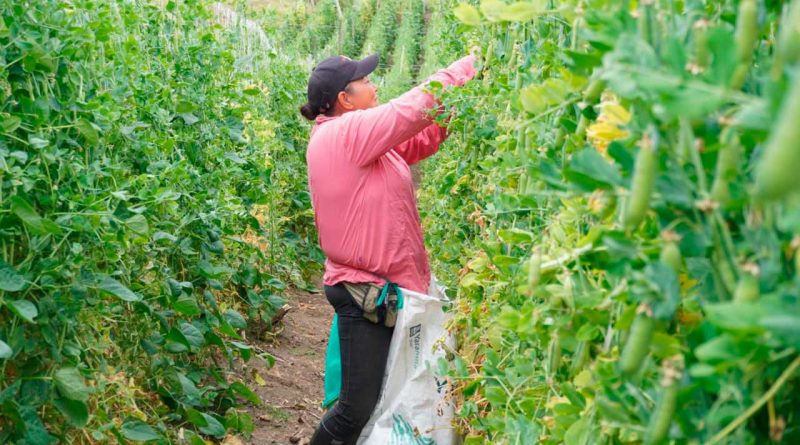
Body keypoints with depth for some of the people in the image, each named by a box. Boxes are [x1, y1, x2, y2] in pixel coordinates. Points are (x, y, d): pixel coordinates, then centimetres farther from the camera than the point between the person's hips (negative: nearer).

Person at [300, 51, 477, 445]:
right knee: (358, 410, -4)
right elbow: (411, 109, -19)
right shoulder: (342, 134, -16)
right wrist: (465, 68, -7)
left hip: (385, 288, 10)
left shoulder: (357, 136, 12)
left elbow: (419, 141, 15)